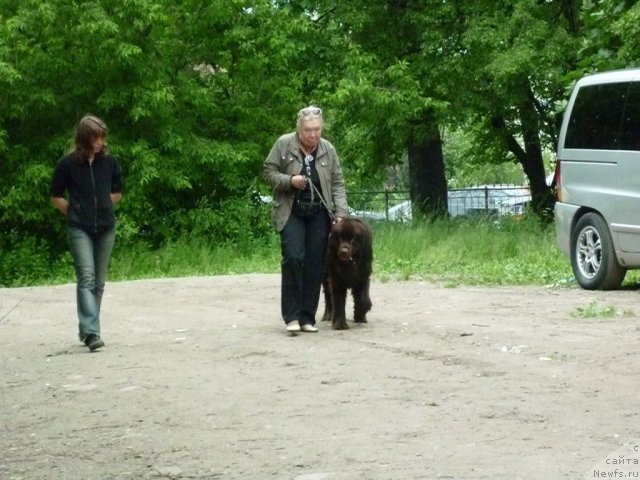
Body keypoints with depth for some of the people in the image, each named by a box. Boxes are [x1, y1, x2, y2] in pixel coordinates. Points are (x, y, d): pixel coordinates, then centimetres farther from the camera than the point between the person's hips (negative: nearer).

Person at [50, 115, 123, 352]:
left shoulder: (109, 162, 3)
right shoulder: (68, 164, -5)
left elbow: (117, 192, 17)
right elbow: (56, 196, 6)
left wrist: (101, 207, 9)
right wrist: (76, 213, 4)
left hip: (105, 228, 4)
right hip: (79, 230, -4)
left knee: (98, 281, 7)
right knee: (86, 277, -16)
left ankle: (87, 329, 19)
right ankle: (91, 332, -24)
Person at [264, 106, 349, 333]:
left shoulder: (328, 149, 5)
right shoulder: (283, 144, -3)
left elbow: (337, 184, 7)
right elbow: (269, 172, 2)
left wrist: (341, 213, -2)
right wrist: (290, 181, -16)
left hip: (319, 214, 3)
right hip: (291, 212, -3)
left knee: (315, 264, 0)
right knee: (293, 258, -15)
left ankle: (307, 317, 6)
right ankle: (292, 316, -10)